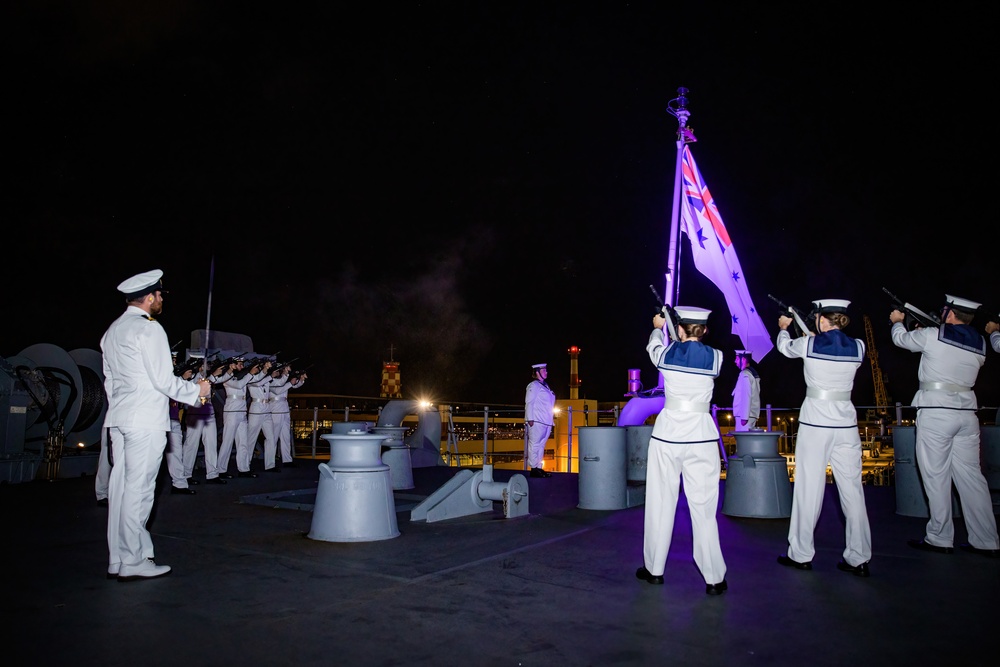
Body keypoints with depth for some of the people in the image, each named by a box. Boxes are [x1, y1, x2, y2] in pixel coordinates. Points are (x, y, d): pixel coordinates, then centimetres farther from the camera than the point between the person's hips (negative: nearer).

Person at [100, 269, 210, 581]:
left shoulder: (112, 331, 16)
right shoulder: (149, 329, -11)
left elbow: (109, 380, 19)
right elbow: (164, 380, -14)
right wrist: (197, 390, -1)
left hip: (118, 418, 9)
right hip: (146, 420, -9)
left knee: (121, 485, 10)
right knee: (138, 488, -4)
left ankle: (118, 560, 16)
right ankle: (133, 562, 1)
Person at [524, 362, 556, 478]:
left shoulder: (545, 385, 19)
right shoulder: (533, 386, -6)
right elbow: (529, 403, -10)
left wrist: (550, 420, 17)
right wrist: (530, 419, -16)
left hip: (546, 421, 9)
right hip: (536, 421, -9)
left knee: (541, 444, 11)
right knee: (534, 444, -5)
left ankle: (539, 468, 16)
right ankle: (534, 469, -3)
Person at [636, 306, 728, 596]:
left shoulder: (666, 354, -1)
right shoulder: (716, 357, -2)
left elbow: (654, 345, 23)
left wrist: (659, 327, 42)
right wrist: (679, 334, 31)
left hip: (667, 435, 0)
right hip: (701, 438, 0)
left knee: (661, 502, 10)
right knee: (703, 507, 3)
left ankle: (654, 569, 21)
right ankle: (714, 578, 8)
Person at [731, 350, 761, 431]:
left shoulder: (745, 374, -12)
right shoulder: (753, 373, 16)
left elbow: (746, 396, -18)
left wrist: (744, 417, -20)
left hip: (745, 415, -9)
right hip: (753, 413, 9)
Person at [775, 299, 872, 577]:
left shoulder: (809, 344, -6)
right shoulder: (858, 347, 2)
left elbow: (785, 347, 15)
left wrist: (783, 328, 36)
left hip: (815, 421, -3)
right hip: (845, 422, 3)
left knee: (809, 486, 3)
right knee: (851, 488, 7)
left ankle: (801, 554, 11)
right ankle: (858, 559, 13)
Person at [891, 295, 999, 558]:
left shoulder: (933, 335, -7)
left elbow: (901, 338, 10)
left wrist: (897, 321, 31)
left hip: (935, 412, -6)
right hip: (967, 411, 6)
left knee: (936, 476, 0)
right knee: (971, 476, 9)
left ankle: (939, 539, 5)